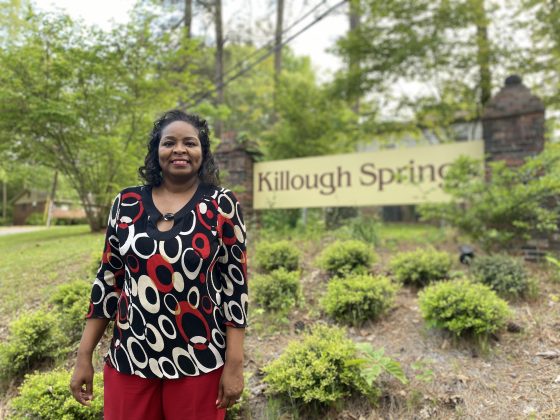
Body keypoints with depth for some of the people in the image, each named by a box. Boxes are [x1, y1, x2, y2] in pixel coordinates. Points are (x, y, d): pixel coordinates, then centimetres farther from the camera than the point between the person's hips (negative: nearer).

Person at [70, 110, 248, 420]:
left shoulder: (221, 205, -7)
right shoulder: (127, 203, 1)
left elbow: (235, 283, -7)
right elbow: (108, 279, 6)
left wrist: (234, 363, -8)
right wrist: (84, 355, 6)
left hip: (199, 362, -2)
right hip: (128, 359, 3)